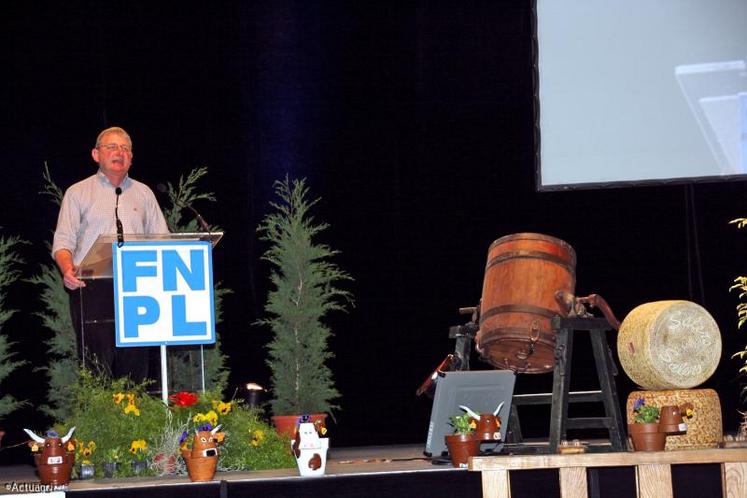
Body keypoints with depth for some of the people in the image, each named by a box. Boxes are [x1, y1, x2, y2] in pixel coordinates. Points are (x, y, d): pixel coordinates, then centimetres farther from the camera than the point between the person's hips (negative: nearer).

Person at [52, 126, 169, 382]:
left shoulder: (143, 193, 19)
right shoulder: (78, 193, 11)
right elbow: (63, 241, 3)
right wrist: (67, 269, -19)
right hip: (91, 286, -3)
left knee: (135, 365, -2)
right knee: (96, 370, -11)